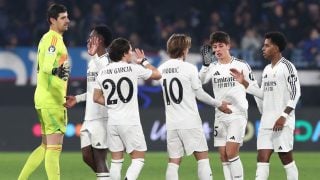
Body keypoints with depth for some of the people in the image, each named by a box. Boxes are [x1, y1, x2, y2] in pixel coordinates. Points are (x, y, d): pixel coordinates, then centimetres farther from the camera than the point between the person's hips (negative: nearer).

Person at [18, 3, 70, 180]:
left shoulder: (49, 38, 18)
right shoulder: (53, 38, -12)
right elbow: (46, 65, -27)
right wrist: (57, 70, -50)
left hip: (45, 98, 10)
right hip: (51, 100, -10)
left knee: (46, 146, 15)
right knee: (54, 147, -10)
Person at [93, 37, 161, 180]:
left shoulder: (102, 73, 5)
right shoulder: (133, 69, -8)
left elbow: (97, 98, 11)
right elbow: (157, 75, 6)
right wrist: (143, 61, 18)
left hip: (112, 121, 5)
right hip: (130, 121, -5)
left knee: (116, 160, 10)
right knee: (138, 158, 1)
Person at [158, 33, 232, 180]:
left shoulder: (162, 69, 6)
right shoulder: (189, 68, -8)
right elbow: (200, 94, -3)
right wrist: (218, 104, 11)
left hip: (171, 123, 5)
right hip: (190, 122, -4)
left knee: (174, 162, 4)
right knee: (202, 157, 3)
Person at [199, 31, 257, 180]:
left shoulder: (241, 65, 0)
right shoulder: (213, 67, 9)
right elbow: (200, 81, -10)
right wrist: (206, 64, -25)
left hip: (238, 115, -5)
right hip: (220, 116, 5)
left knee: (231, 152, -16)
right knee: (223, 156, 3)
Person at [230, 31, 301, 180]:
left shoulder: (287, 66, -8)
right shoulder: (267, 69, 17)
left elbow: (295, 93, -13)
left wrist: (284, 116, -18)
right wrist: (244, 82, 14)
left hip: (282, 123, -8)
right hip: (266, 122, 8)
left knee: (286, 158, -2)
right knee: (262, 159, 0)